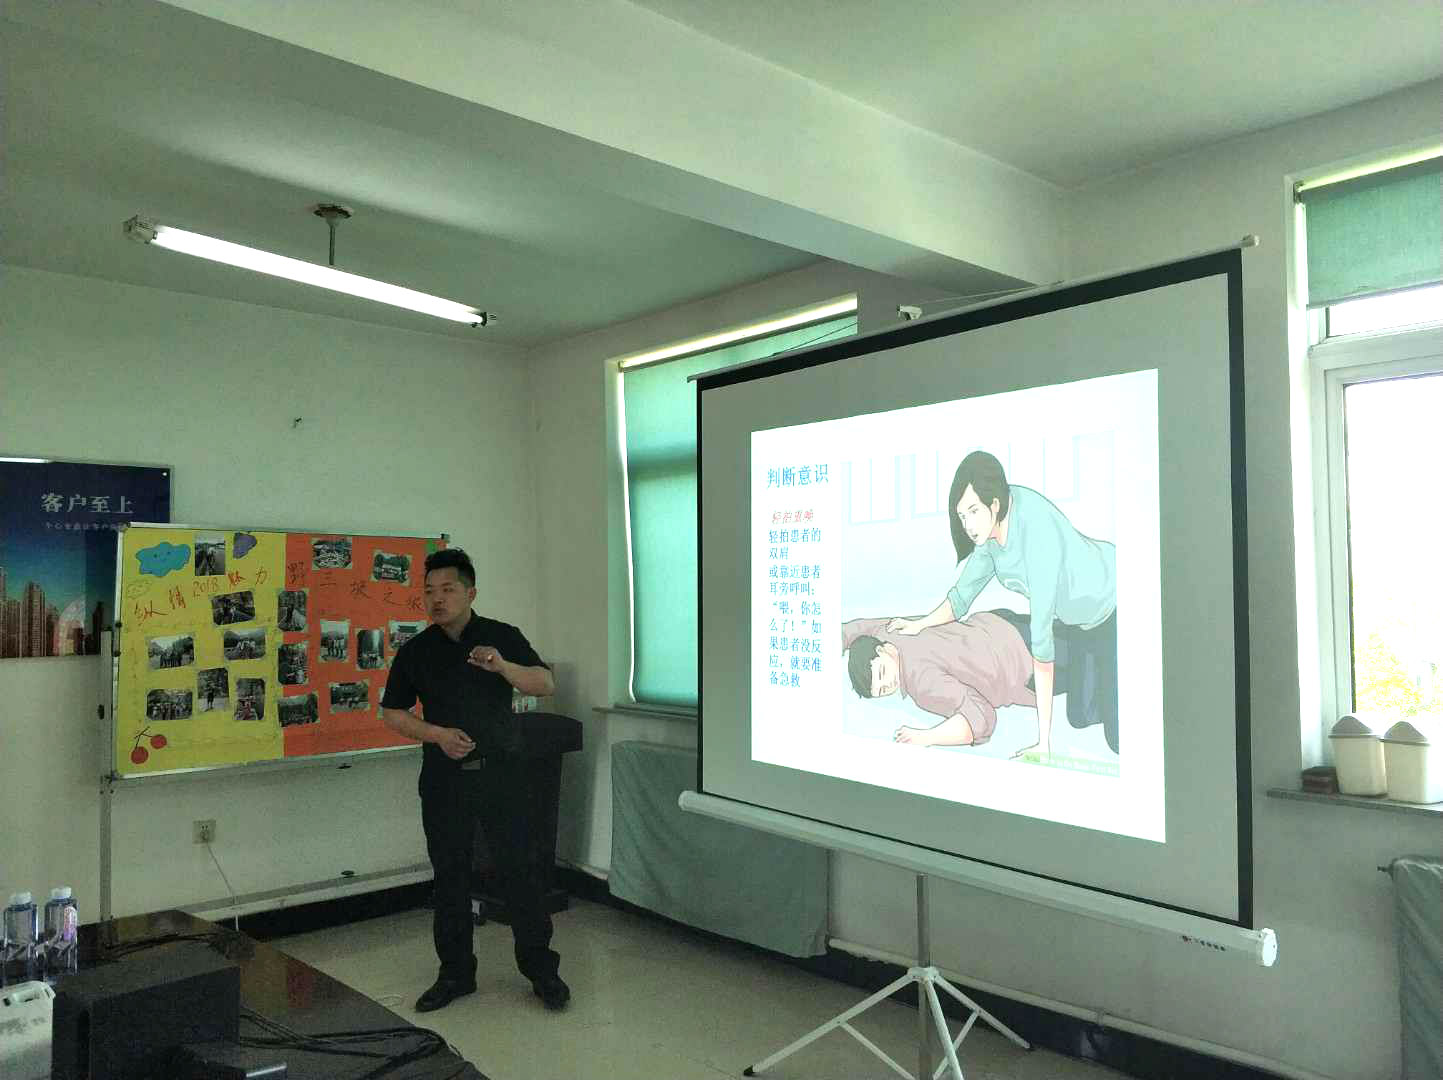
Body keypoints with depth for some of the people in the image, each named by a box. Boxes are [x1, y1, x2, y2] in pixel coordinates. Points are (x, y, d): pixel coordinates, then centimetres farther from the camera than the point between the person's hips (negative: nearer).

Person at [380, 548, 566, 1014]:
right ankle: (455, 973, 24)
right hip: (445, 778, 2)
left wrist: (502, 666, -26)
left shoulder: (503, 638, 0)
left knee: (522, 870, 1)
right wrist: (437, 735, -10)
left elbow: (545, 684, -8)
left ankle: (541, 970, 15)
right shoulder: (415, 651, 4)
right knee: (450, 876, 9)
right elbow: (392, 713, 7)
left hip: (502, 771, -1)